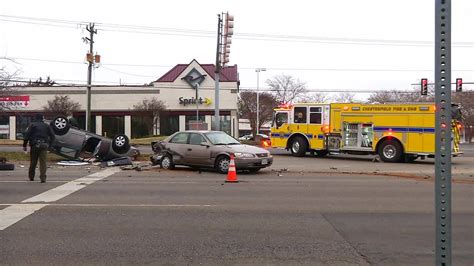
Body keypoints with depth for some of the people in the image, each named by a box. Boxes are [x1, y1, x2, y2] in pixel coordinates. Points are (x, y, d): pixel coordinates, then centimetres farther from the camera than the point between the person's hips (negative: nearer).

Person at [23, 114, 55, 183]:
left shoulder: (32, 125, 4)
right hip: (44, 146, 1)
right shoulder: (46, 126, 13)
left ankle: (31, 177, 22)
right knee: (43, 162, -3)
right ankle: (43, 178, -13)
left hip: (34, 145, -1)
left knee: (33, 162, 11)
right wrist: (49, 144, 14)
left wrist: (24, 145, 0)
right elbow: (52, 136, 9)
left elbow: (27, 135, -4)